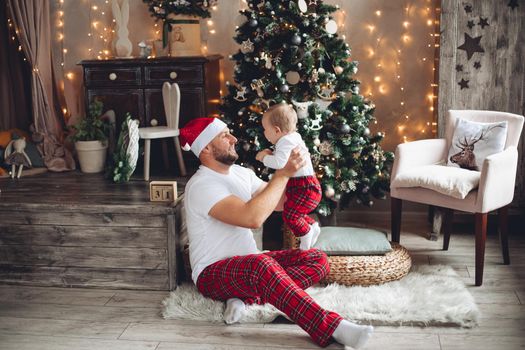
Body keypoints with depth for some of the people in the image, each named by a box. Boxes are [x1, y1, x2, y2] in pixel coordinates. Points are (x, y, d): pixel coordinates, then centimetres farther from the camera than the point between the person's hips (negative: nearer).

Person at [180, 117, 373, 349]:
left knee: (317, 259, -9)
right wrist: (282, 174, -22)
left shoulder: (240, 173, 10)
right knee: (262, 265, -40)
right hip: (213, 273, -8)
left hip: (250, 264, 9)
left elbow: (281, 201, 15)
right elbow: (252, 218, -31)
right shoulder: (201, 185, -18)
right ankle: (332, 327, -42)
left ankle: (246, 297, -23)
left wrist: (295, 170, -2)